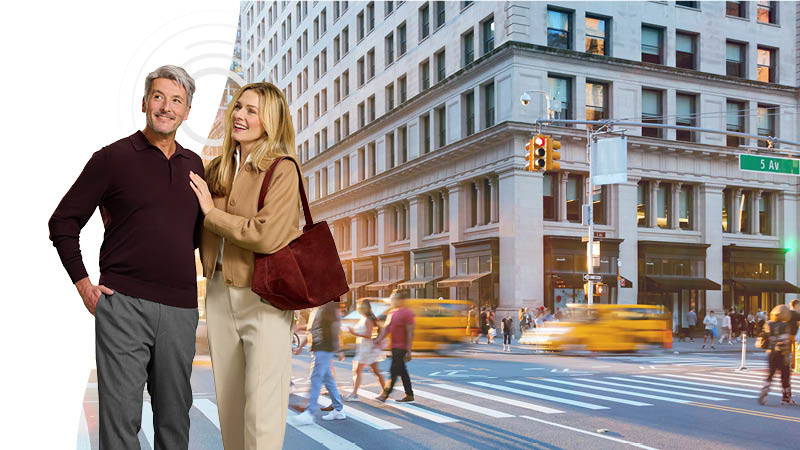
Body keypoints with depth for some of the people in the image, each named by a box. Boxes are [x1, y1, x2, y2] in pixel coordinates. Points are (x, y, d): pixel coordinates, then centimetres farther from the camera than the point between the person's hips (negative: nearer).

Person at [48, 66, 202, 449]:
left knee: (175, 416, 12)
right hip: (123, 303, -4)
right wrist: (83, 283, -3)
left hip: (180, 306, 4)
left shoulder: (194, 165, 13)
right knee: (121, 413, -2)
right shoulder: (113, 158, 0)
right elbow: (63, 221, 3)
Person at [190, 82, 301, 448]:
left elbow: (266, 236, -20)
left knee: (262, 407, -5)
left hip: (263, 297, -6)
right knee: (228, 404, 14)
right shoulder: (216, 170, 10)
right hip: (219, 294, 6)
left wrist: (212, 213, -10)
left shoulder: (282, 171, -8)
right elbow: (193, 233, 23)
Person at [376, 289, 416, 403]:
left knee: (394, 371, -4)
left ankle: (385, 394, 2)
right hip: (394, 346, 9)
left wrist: (408, 351, -17)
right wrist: (378, 340, 2)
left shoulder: (407, 313, -13)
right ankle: (409, 395, 19)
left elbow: (410, 333, -15)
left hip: (402, 347, -9)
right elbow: (385, 329, 14)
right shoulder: (391, 313, 13)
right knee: (402, 371, 12)